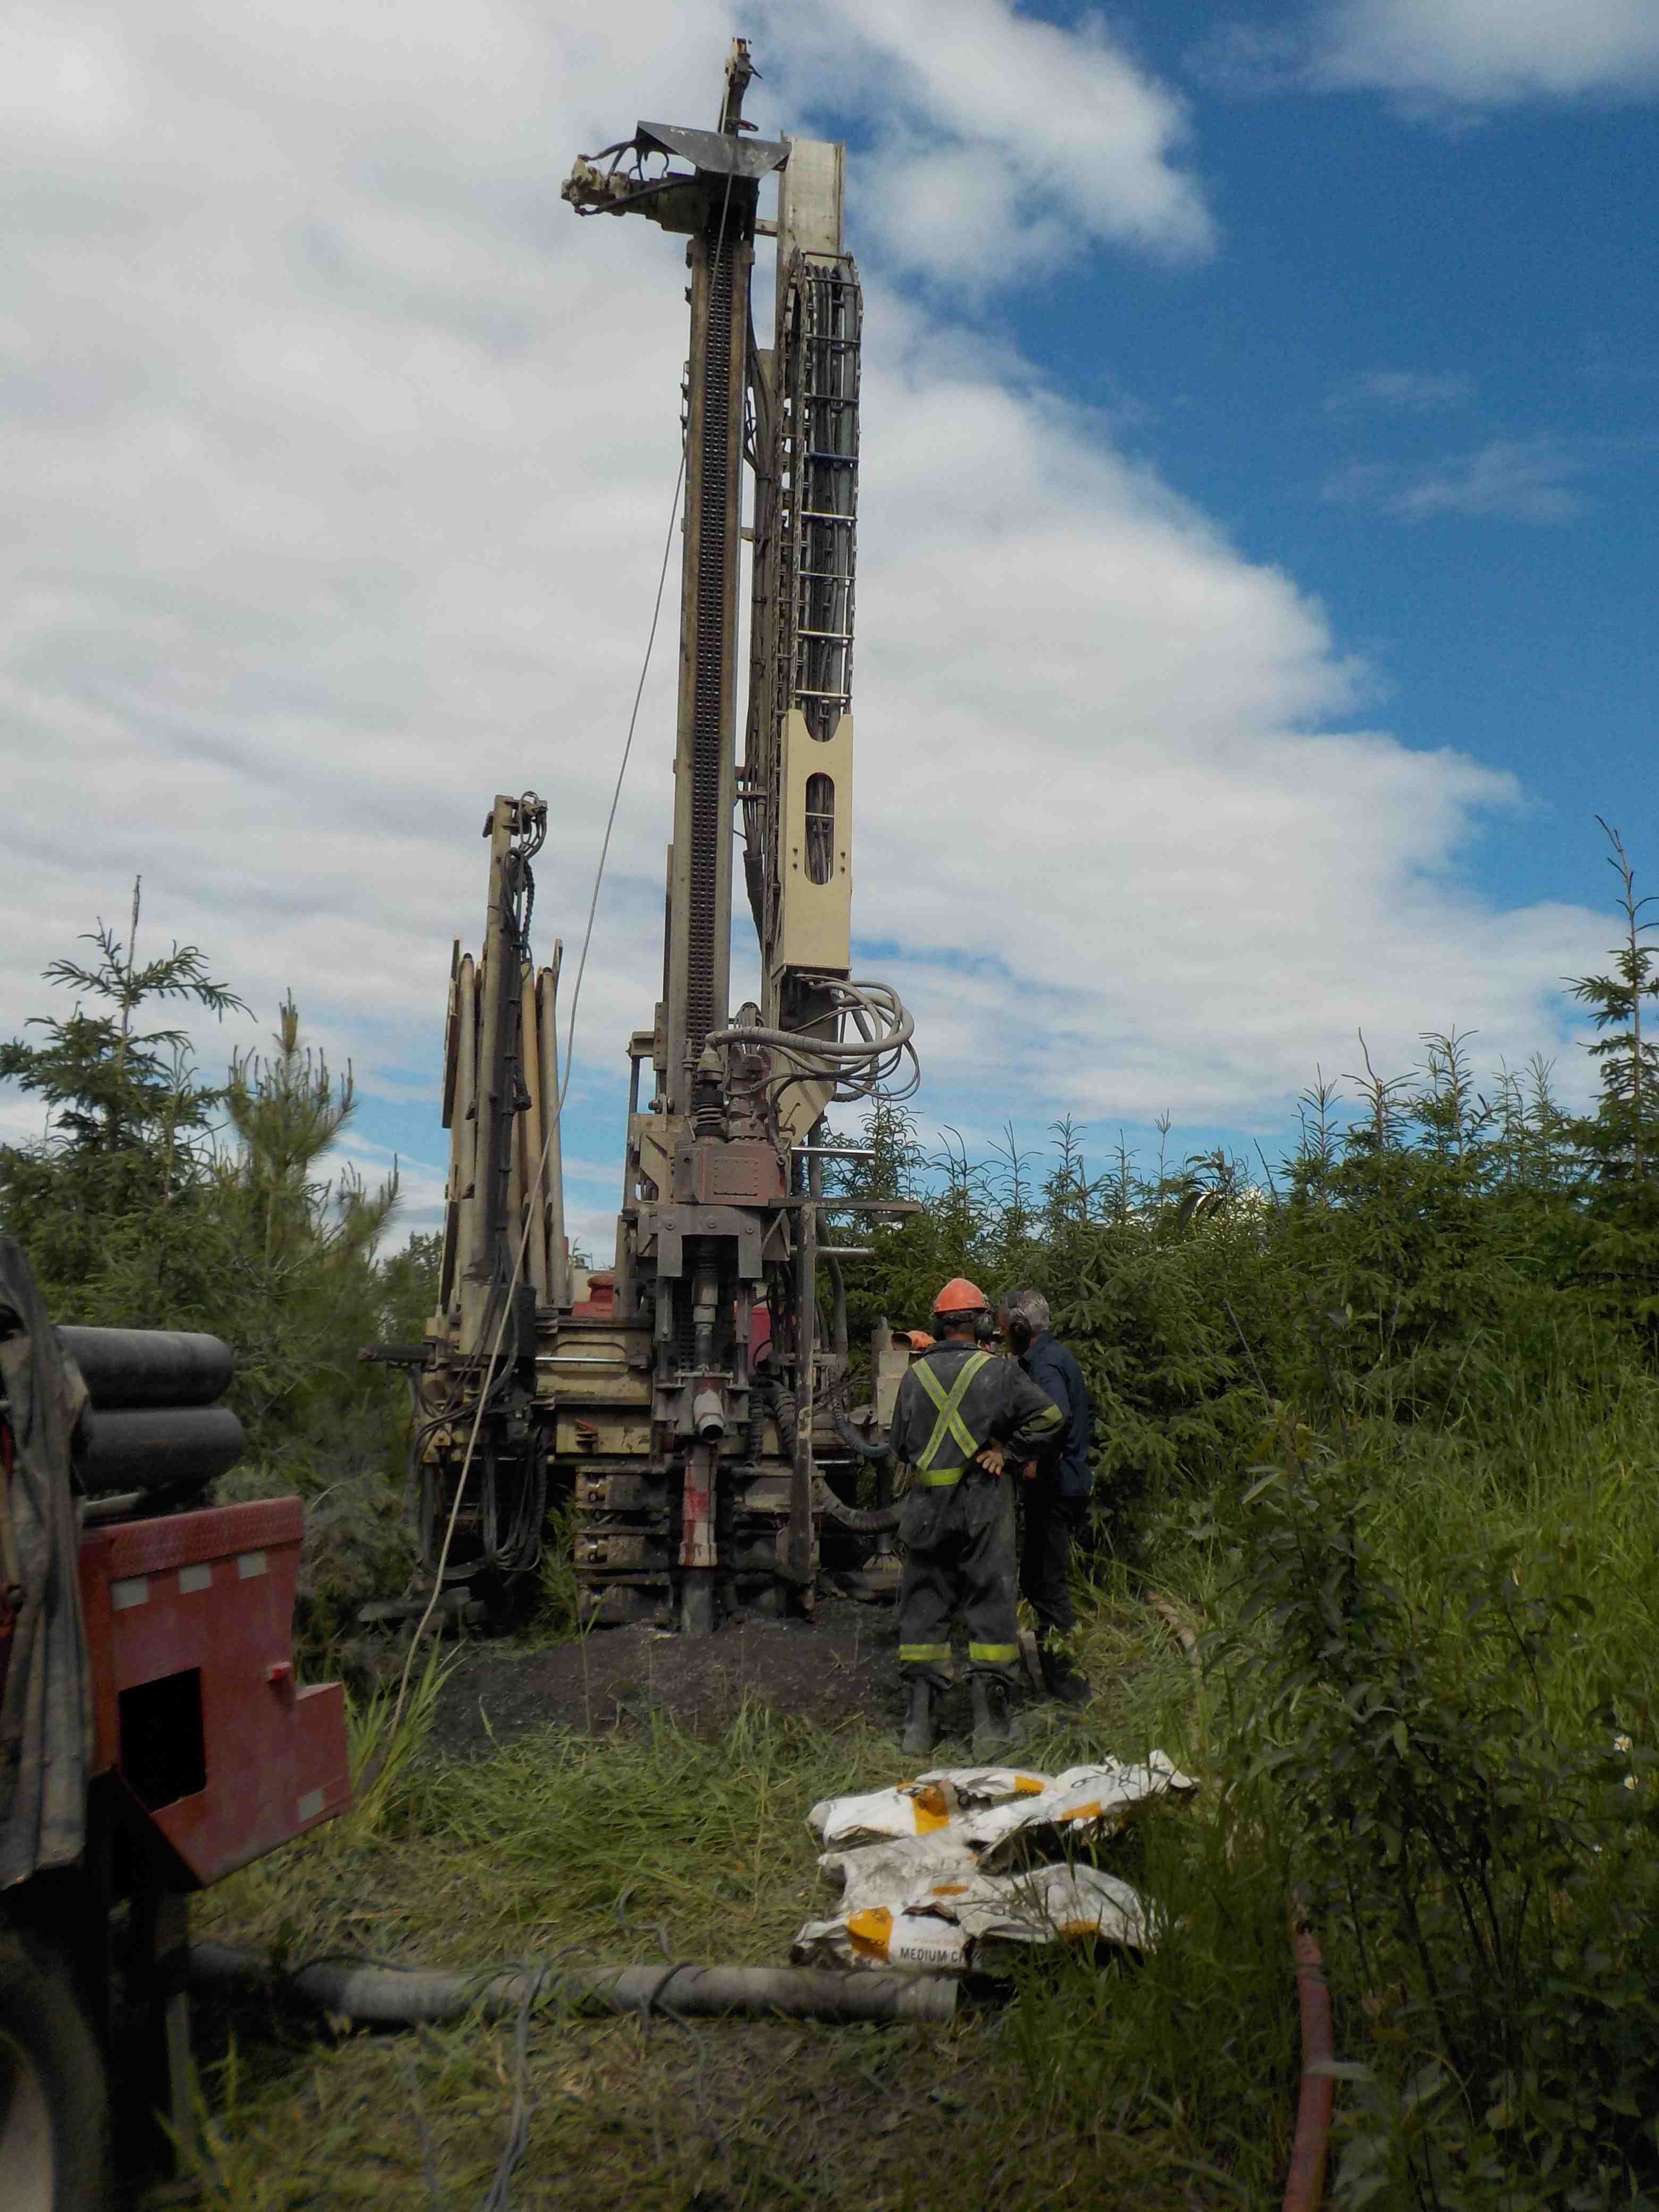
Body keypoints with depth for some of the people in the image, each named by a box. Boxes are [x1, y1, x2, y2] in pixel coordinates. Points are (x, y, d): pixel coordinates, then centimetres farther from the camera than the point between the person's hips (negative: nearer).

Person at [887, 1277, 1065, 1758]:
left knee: (923, 1607, 8)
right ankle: (989, 1722, 5)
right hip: (982, 1503, -3)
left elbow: (899, 1446, 11)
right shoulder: (997, 1372, -4)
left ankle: (918, 1721, 9)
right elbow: (1047, 1416, -9)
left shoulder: (915, 1376, 5)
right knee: (990, 1604, 4)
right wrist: (1007, 1449, -1)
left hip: (926, 1506, 3)